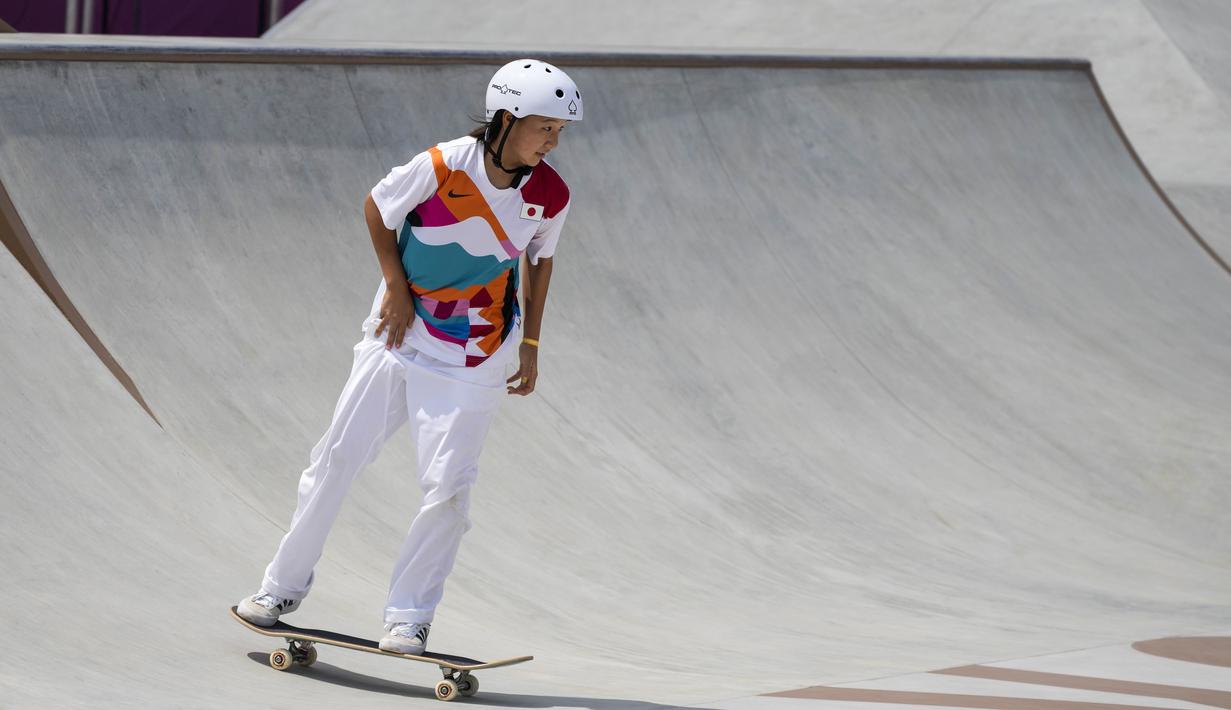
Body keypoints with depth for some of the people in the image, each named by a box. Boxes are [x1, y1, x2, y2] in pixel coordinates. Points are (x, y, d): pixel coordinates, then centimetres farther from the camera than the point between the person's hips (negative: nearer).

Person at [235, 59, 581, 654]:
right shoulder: (445, 165, -19)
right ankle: (285, 584, 20)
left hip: (473, 358, 1)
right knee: (338, 457, 5)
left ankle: (409, 615, 5)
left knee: (447, 487, -8)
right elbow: (378, 207, -2)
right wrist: (396, 286, -5)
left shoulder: (550, 196, -9)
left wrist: (529, 343, 9)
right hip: (402, 333, -1)